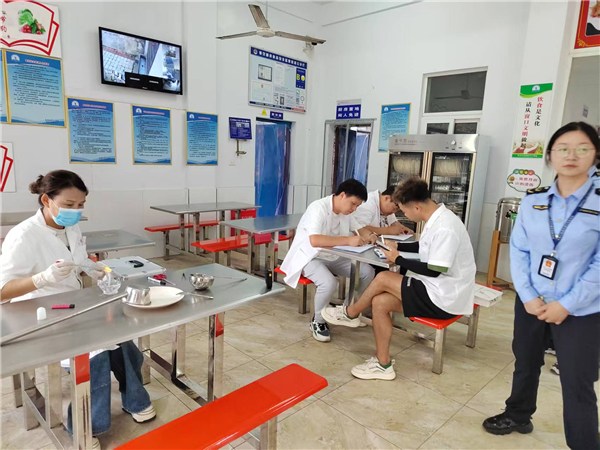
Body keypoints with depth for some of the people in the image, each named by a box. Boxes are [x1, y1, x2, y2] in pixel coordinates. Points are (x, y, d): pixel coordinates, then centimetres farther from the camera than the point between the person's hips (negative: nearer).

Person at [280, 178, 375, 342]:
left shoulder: (346, 211, -1)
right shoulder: (318, 208, -26)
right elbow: (314, 240, -40)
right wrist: (348, 240, -40)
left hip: (332, 257, 8)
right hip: (309, 257, -8)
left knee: (367, 272, -6)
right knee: (329, 283, -34)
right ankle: (318, 322, -6)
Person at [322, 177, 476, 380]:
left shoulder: (445, 228, -25)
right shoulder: (437, 219, 6)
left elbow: (434, 270, -25)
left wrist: (399, 259, -14)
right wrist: (397, 246, 13)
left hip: (443, 298, -9)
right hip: (437, 290, 9)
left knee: (383, 278, -15)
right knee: (380, 302, -3)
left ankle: (350, 314, 9)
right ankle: (383, 363, 6)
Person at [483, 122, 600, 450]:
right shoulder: (532, 201, 0)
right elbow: (518, 250, -1)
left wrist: (566, 305, -15)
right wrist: (528, 296, -10)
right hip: (531, 301, 4)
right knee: (525, 363, 21)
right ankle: (517, 415, 44)